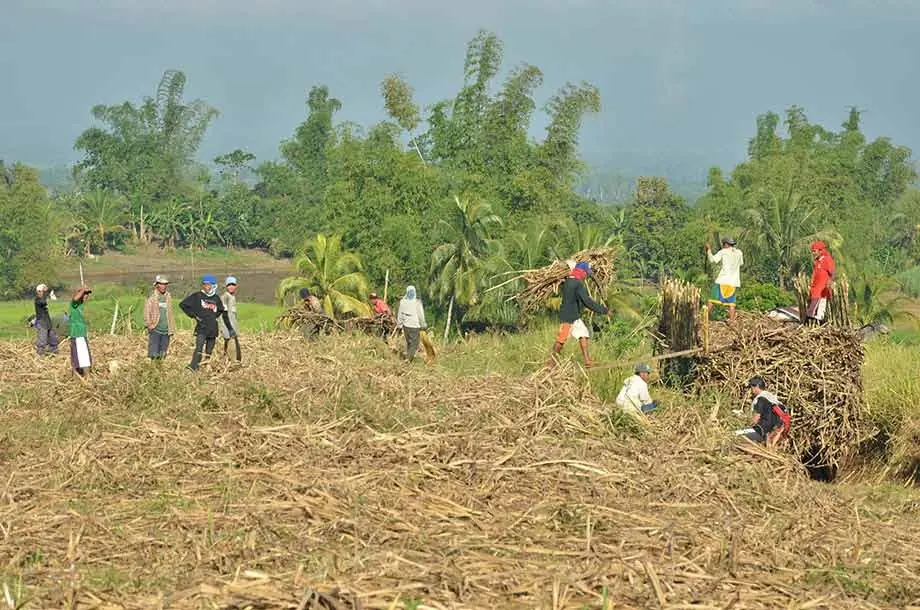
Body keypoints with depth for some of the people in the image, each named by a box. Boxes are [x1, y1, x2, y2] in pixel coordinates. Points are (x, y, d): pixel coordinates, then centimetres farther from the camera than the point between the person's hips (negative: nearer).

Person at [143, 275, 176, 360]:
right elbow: (146, 313, -3)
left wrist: (172, 329, 14)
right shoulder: (151, 298, -3)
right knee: (154, 355, -10)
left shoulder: (168, 298, 11)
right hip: (155, 330, -5)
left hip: (166, 331, 5)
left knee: (163, 355, 7)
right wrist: (149, 324, -13)